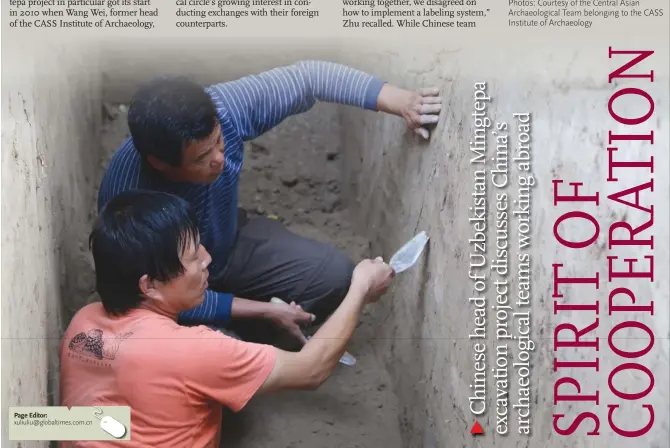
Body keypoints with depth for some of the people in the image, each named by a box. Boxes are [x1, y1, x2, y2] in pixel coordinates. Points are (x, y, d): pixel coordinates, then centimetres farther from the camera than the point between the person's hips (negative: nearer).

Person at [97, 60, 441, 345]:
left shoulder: (222, 108, -31)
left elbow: (308, 77, -22)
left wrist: (402, 103, -32)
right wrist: (264, 311, -24)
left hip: (229, 244, 4)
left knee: (335, 276, -10)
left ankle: (239, 335, 12)